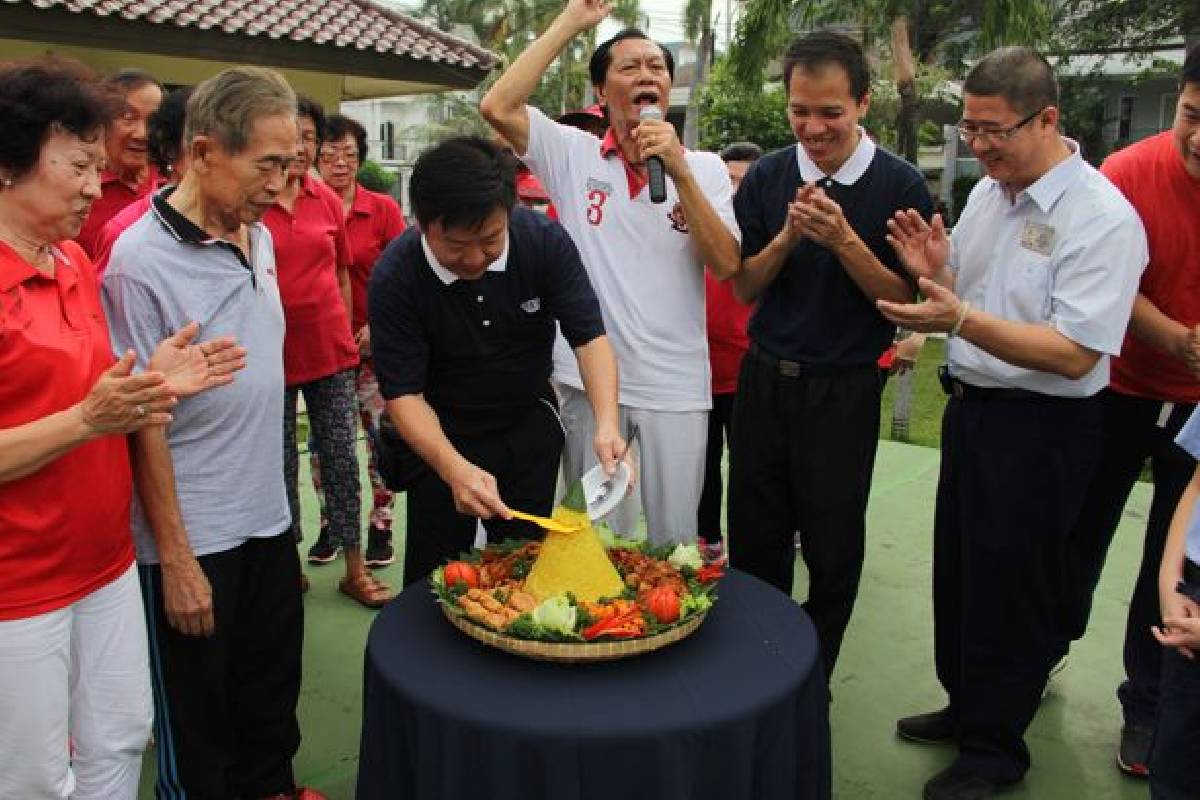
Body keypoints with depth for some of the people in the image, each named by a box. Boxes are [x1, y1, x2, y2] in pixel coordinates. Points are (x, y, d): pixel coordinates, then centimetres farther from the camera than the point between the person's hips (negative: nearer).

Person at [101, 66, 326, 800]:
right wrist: (175, 558, -15)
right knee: (198, 721, 13)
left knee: (273, 692, 22)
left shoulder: (260, 237, 3)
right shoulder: (140, 261, -19)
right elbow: (143, 423, -18)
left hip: (269, 518, 7)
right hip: (192, 541, -7)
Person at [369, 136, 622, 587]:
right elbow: (403, 393, -23)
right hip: (442, 435, -1)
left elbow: (590, 335, -18)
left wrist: (607, 423, -35)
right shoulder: (394, 278, -24)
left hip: (530, 427, 2)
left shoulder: (545, 240, -20)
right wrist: (454, 468, -40)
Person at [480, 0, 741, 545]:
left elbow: (727, 265, -8)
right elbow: (497, 108, -14)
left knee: (674, 540, 12)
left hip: (677, 384, 1)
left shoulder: (705, 168, 3)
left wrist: (680, 173, -17)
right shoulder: (573, 154, 1)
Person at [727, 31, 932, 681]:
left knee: (833, 551, 10)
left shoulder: (900, 185, -7)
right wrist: (788, 236, -16)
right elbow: (744, 287, 2)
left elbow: (905, 300, -8)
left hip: (844, 390, -2)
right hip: (764, 381, 3)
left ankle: (812, 679, 32)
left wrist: (844, 240, -22)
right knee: (755, 542, 13)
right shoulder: (767, 178, 1)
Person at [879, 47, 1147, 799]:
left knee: (1010, 587, 6)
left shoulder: (1103, 219, -19)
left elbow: (1075, 353, -24)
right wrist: (934, 271, -8)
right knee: (959, 567, 19)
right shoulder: (987, 192, 5)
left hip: (1044, 428, -8)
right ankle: (966, 705, 41)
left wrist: (961, 320, -33)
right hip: (971, 406, 8)